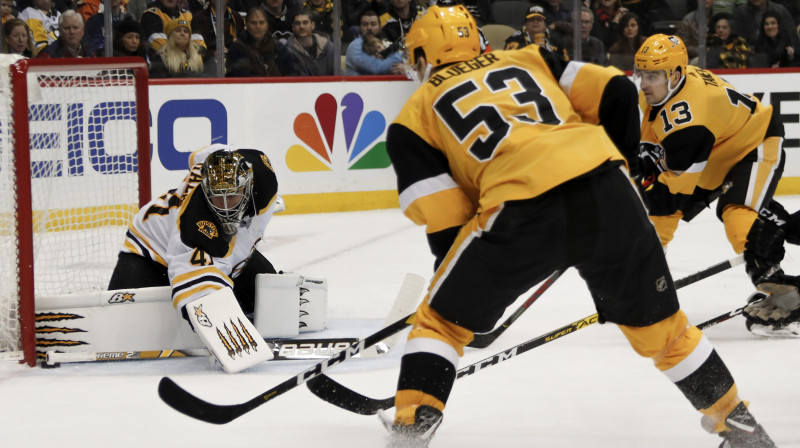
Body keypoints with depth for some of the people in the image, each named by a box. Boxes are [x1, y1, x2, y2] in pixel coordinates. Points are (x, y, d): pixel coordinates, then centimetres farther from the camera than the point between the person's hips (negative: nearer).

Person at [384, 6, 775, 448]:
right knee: (657, 323, 24)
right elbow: (615, 92, 17)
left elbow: (445, 224, 11)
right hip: (607, 193, 4)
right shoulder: (528, 60, 30)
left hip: (522, 209, -4)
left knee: (441, 320, 19)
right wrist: (617, 160, 30)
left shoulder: (415, 114, 20)